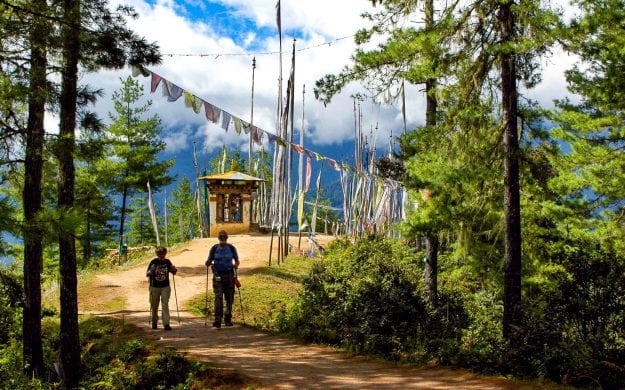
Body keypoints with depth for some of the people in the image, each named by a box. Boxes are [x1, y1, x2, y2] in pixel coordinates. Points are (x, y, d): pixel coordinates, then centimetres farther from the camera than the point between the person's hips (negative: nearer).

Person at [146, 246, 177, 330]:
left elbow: (173, 272, 11)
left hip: (165, 287, 1)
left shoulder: (167, 262, 0)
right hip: (154, 287, -1)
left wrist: (174, 269, -11)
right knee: (154, 306, 11)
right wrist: (150, 271, -27)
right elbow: (147, 274, -6)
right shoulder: (153, 262, -7)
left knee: (165, 305, -6)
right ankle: (154, 322, 30)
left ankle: (166, 324, -8)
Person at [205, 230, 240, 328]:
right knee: (218, 297, -13)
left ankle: (228, 319, 18)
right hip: (218, 275, -1)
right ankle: (217, 320, -16)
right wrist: (208, 263, -16)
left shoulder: (231, 248, 3)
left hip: (229, 275, 1)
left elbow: (237, 260, 10)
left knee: (229, 298, 5)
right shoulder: (214, 248, 2)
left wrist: (236, 265, -11)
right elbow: (209, 261, 7)